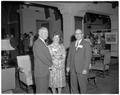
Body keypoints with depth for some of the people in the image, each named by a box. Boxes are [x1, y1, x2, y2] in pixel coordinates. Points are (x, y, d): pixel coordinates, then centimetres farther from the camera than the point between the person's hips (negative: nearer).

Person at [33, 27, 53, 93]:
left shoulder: (43, 43, 15)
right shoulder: (37, 43, -16)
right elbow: (42, 57, -20)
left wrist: (50, 64, 4)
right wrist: (51, 64, -9)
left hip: (46, 71, 9)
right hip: (40, 72, -9)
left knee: (45, 89, 16)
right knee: (41, 91, 1)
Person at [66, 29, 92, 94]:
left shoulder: (86, 44, -4)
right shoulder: (72, 44, 13)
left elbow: (88, 57, -9)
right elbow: (69, 56, 13)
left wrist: (85, 69, -15)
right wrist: (68, 66, 5)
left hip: (82, 69, -4)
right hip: (72, 69, 5)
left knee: (83, 86, 5)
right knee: (73, 85, 11)